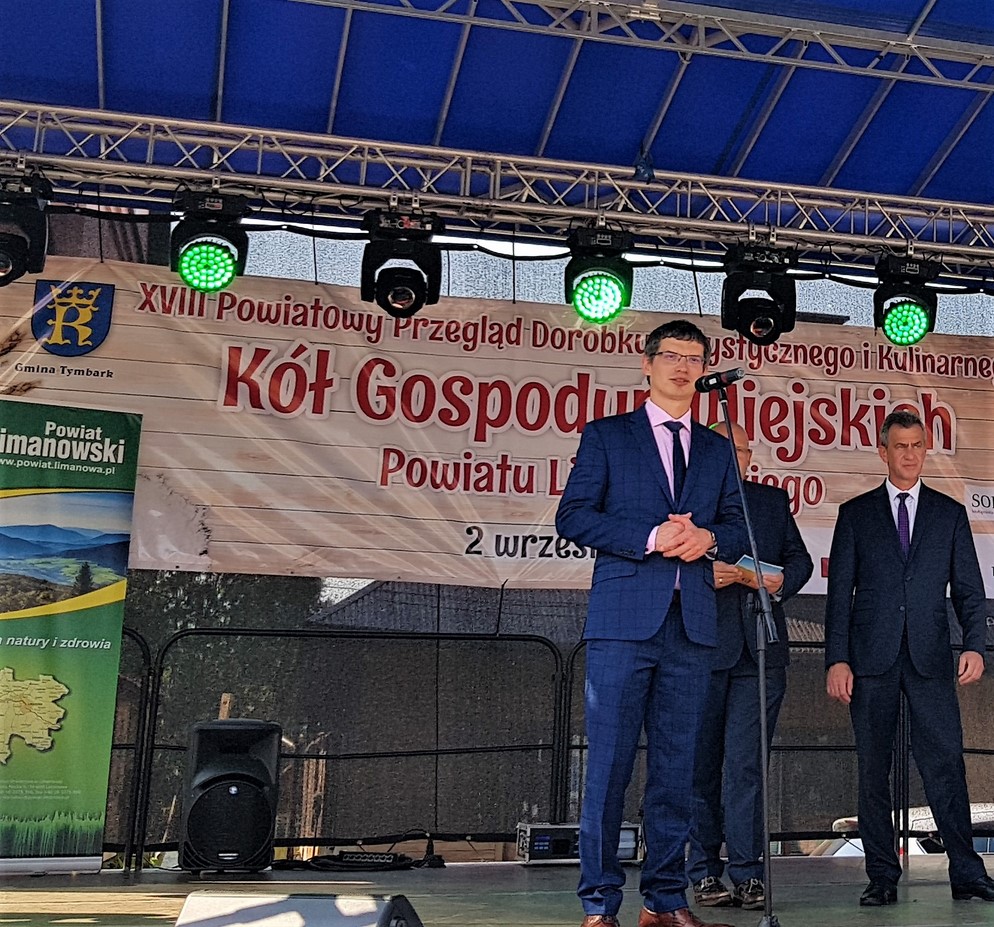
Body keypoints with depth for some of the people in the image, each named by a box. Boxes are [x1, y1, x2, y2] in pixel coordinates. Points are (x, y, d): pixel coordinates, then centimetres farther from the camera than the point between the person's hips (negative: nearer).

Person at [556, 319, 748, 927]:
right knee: (609, 764, -3)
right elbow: (573, 515, -2)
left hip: (692, 624, 4)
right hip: (624, 619, -4)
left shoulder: (717, 449, 19)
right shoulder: (606, 435, 8)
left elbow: (739, 526, 16)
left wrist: (707, 537, -7)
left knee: (677, 768, 7)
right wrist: (651, 537, -13)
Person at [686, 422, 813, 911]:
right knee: (700, 764, 4)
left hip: (760, 650, 2)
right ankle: (705, 874, 13)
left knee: (747, 764, -2)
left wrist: (781, 582, -6)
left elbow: (800, 558, 14)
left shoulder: (774, 500, 17)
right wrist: (702, 574, -17)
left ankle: (747, 874, 3)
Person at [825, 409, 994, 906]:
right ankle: (882, 877, 12)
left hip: (930, 658, 0)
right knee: (873, 770, 4)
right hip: (871, 658, 0)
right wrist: (837, 659, -4)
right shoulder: (855, 513, 9)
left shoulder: (950, 513, 12)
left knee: (945, 764, -5)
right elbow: (840, 592, 5)